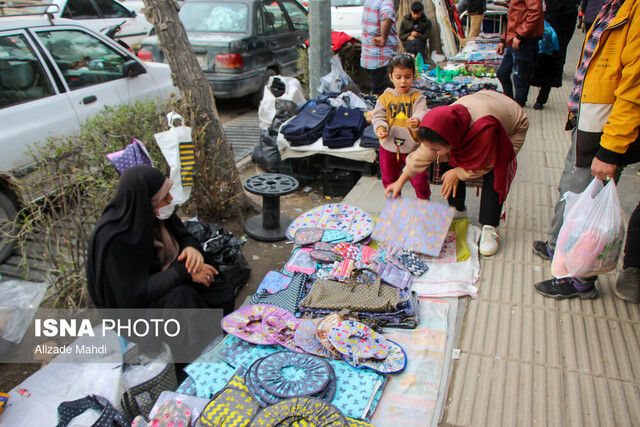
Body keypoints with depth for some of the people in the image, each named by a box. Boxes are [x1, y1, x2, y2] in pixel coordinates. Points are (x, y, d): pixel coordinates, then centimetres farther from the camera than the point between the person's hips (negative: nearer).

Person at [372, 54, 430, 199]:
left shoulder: (417, 97, -3)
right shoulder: (385, 97, 1)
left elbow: (421, 114, -17)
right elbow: (378, 116, -2)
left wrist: (417, 121, -41)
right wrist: (380, 128, -24)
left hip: (412, 145, -2)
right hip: (388, 145, 2)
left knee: (419, 179, 4)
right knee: (389, 179, 16)